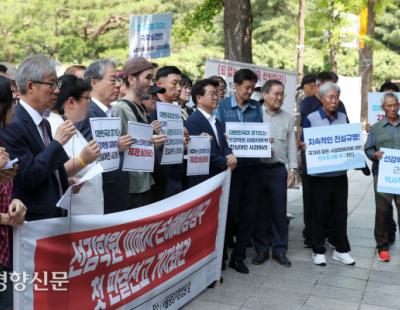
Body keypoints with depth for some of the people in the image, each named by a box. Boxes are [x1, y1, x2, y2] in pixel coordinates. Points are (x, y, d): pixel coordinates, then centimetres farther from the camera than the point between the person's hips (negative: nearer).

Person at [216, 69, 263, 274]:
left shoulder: (256, 107, 9)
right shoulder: (223, 106, 0)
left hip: (252, 165, 4)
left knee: (249, 212, 6)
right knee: (229, 210, 2)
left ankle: (238, 256, 19)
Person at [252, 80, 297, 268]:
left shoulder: (287, 118, 10)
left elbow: (291, 145, 8)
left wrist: (292, 169, 2)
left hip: (278, 169, 2)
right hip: (257, 168, -2)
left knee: (279, 211, 6)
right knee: (259, 211, 6)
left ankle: (279, 250, 17)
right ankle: (261, 250, 17)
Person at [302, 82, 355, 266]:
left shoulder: (344, 118, 9)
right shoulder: (311, 119, -3)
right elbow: (304, 144, 0)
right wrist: (306, 147, -21)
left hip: (340, 173, 4)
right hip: (319, 174, -3)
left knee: (340, 212, 10)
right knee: (318, 213, 4)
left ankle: (341, 249, 22)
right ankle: (318, 251, 16)